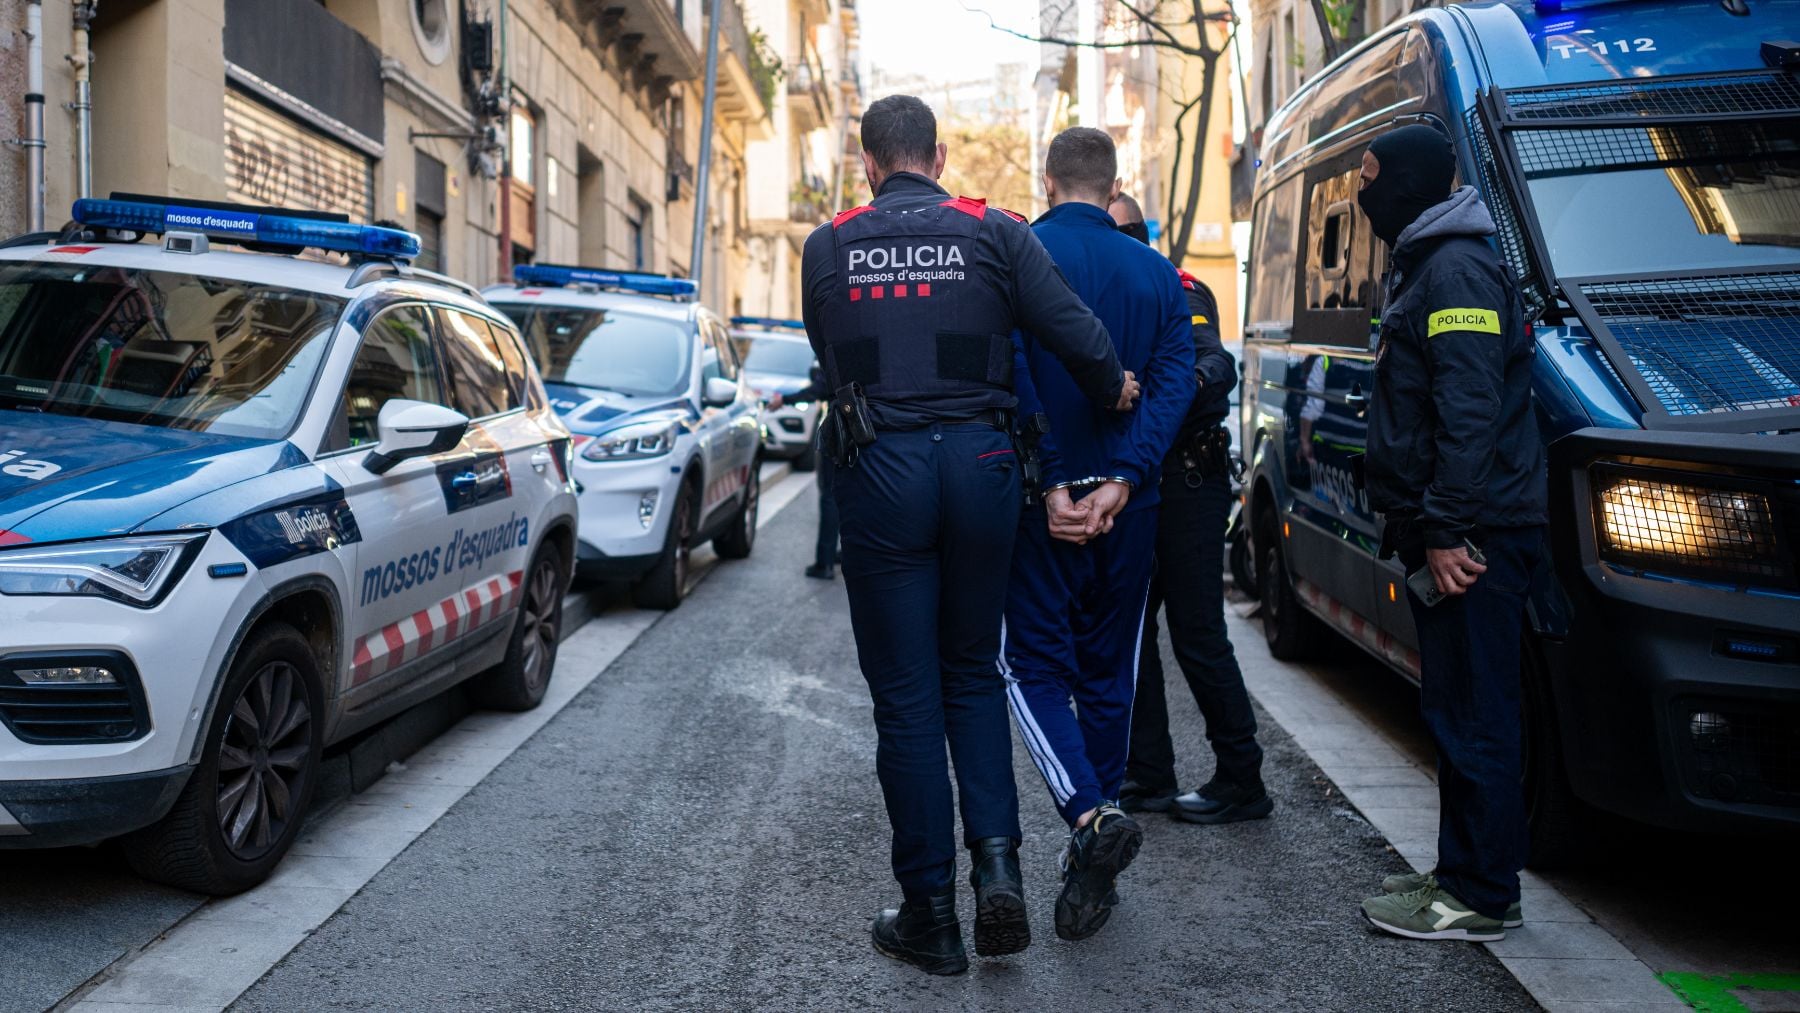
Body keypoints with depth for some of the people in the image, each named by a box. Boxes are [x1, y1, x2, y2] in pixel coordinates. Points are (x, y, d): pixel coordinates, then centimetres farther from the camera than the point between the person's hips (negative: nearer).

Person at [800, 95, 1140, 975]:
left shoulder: (828, 248, 5)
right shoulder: (996, 233, 1)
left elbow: (829, 362, 9)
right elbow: (1075, 332, -5)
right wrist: (1112, 391, 14)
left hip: (879, 472, -1)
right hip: (978, 463, 1)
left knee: (905, 694, 6)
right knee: (972, 673, 18)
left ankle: (930, 915, 12)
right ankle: (997, 860, 2)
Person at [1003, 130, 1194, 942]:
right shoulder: (1156, 273, 7)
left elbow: (1009, 376, -16)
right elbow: (1175, 381, -4)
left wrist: (1049, 482, -15)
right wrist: (1120, 482, -12)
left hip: (1044, 499, -3)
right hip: (1126, 505, 4)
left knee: (1035, 665, 6)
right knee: (1109, 673, 12)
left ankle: (1090, 816, -17)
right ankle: (1093, 872, 19)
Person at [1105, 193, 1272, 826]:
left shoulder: (1180, 293, -7)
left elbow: (1215, 360, -23)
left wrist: (1198, 377, -46)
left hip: (1186, 483, -8)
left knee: (1197, 636, -5)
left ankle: (1241, 780, 6)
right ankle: (1148, 778, 19)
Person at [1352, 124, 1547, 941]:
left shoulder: (1455, 271, -13)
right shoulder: (1425, 267, 21)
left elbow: (1470, 415, -22)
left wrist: (1448, 527, -23)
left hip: (1472, 539, -11)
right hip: (1447, 535, 11)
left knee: (1473, 718, -5)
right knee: (1455, 712, 15)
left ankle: (1482, 898, 3)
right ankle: (1461, 873, 25)